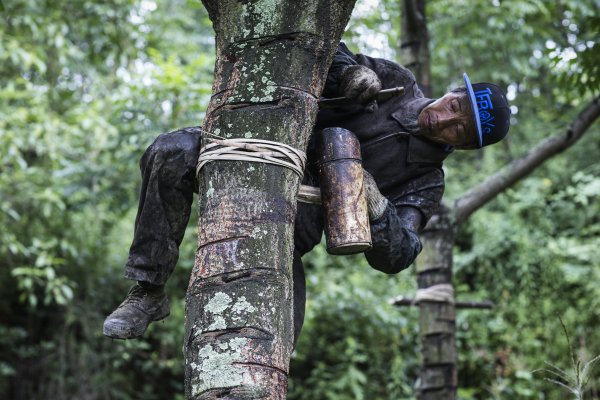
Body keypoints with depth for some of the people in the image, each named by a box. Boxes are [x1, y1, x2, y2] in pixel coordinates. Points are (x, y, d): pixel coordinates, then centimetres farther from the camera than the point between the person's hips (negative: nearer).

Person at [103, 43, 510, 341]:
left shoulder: (426, 182, 7)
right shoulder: (397, 82, 11)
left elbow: (392, 257, -5)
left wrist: (376, 207, -25)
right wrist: (350, 71, -10)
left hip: (292, 221, -1)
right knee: (174, 153, -30)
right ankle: (149, 293, -19)